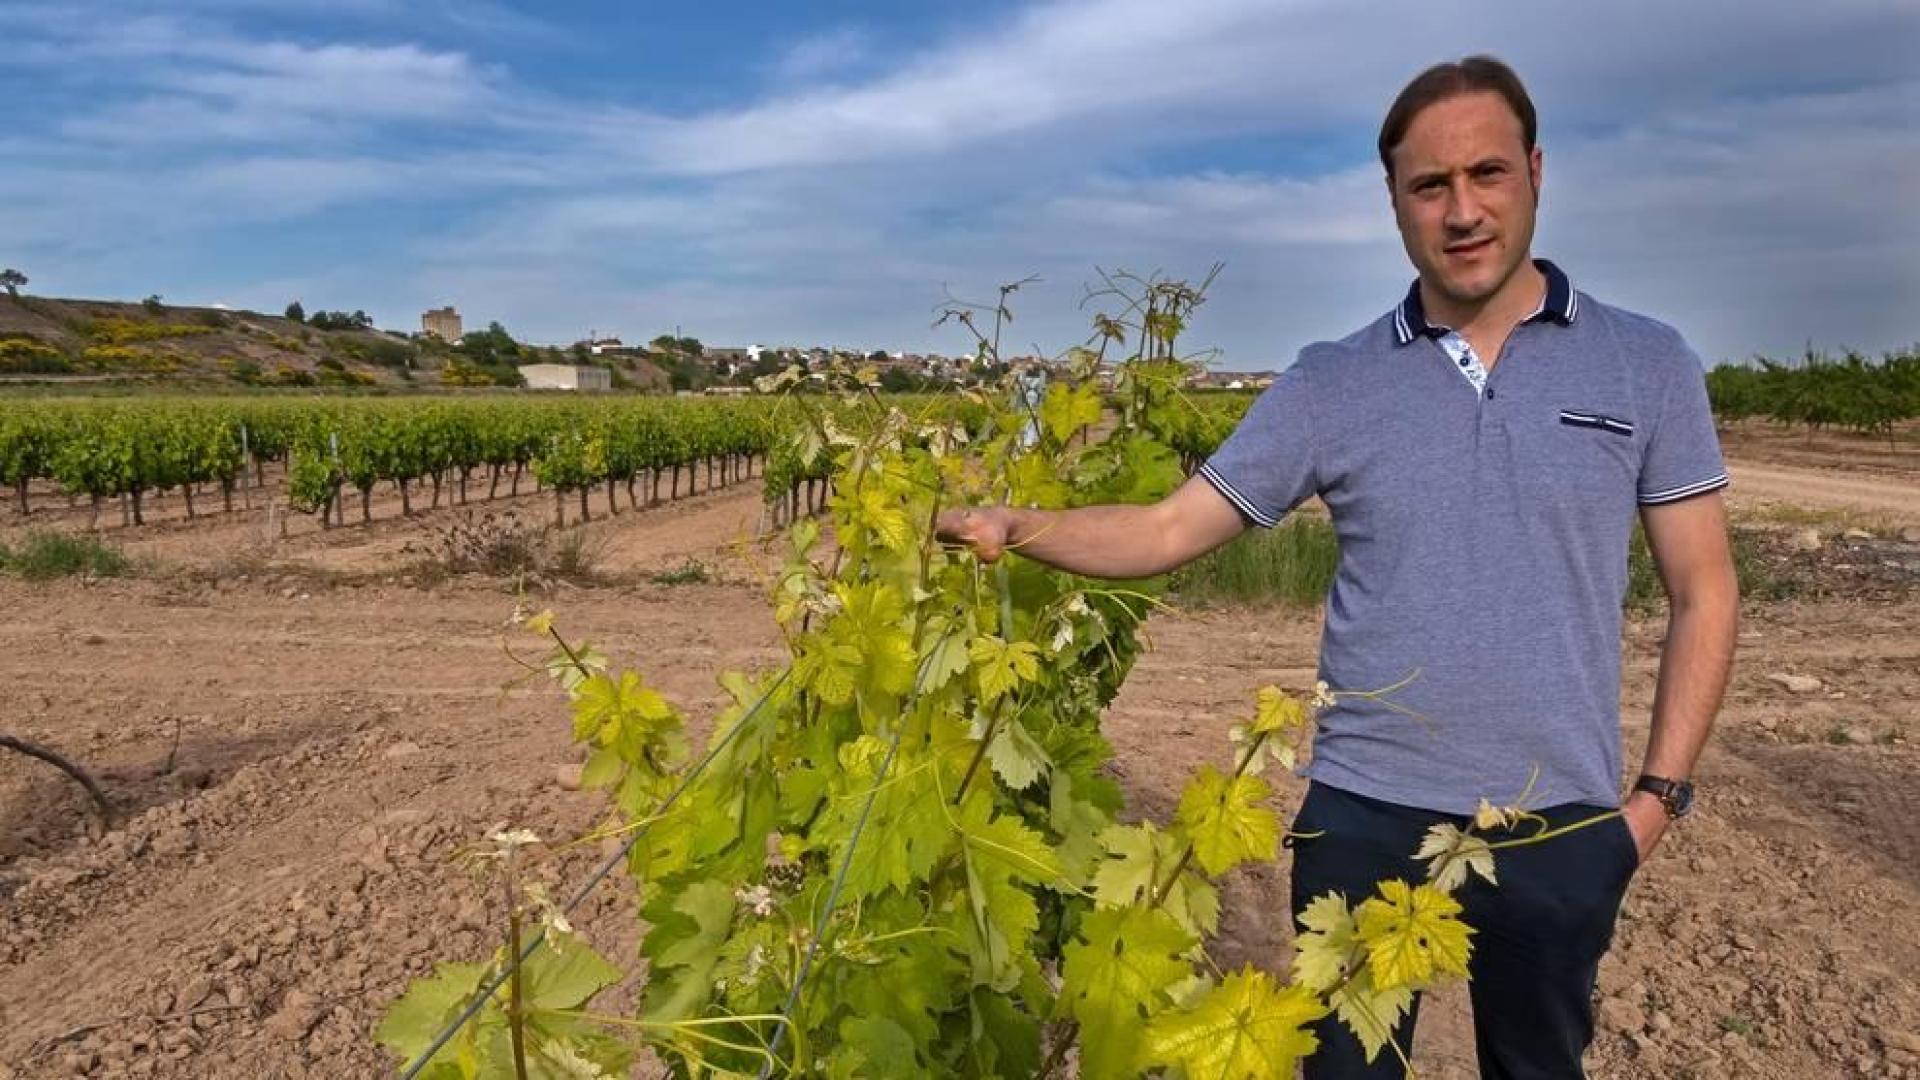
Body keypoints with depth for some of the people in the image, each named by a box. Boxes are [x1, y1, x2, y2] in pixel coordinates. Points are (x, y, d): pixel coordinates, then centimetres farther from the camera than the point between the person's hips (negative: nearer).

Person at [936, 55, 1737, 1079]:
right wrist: (1019, 527, -20)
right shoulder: (1329, 384, -2)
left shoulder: (1647, 366, -1)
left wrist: (1660, 792, -3)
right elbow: (1169, 530, -5)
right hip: (1363, 813, 0)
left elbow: (1702, 594, 2)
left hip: (1558, 826, 1)